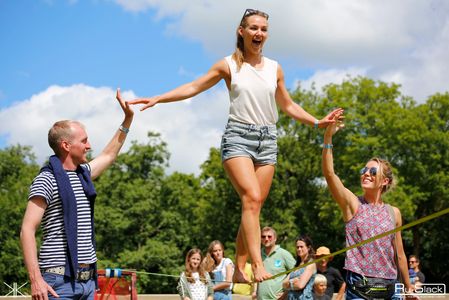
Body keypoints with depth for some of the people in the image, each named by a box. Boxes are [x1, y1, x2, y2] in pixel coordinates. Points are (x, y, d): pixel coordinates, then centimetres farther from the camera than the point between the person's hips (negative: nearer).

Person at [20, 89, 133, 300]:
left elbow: (109, 155, 36)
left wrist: (128, 119, 33)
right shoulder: (46, 180, -9)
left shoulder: (83, 174, 16)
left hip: (87, 278, 8)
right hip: (60, 280, -8)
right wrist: (35, 279, -23)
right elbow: (27, 230, -14)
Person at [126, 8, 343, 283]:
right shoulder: (229, 65, 3)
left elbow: (288, 106, 23)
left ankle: (239, 268, 3)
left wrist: (317, 122, 15)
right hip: (238, 136, -4)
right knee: (251, 198, -22)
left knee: (254, 205, -2)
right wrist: (158, 98, -5)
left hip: (267, 139, 4)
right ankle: (258, 264, -27)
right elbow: (194, 87, 3)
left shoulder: (275, 69, 13)